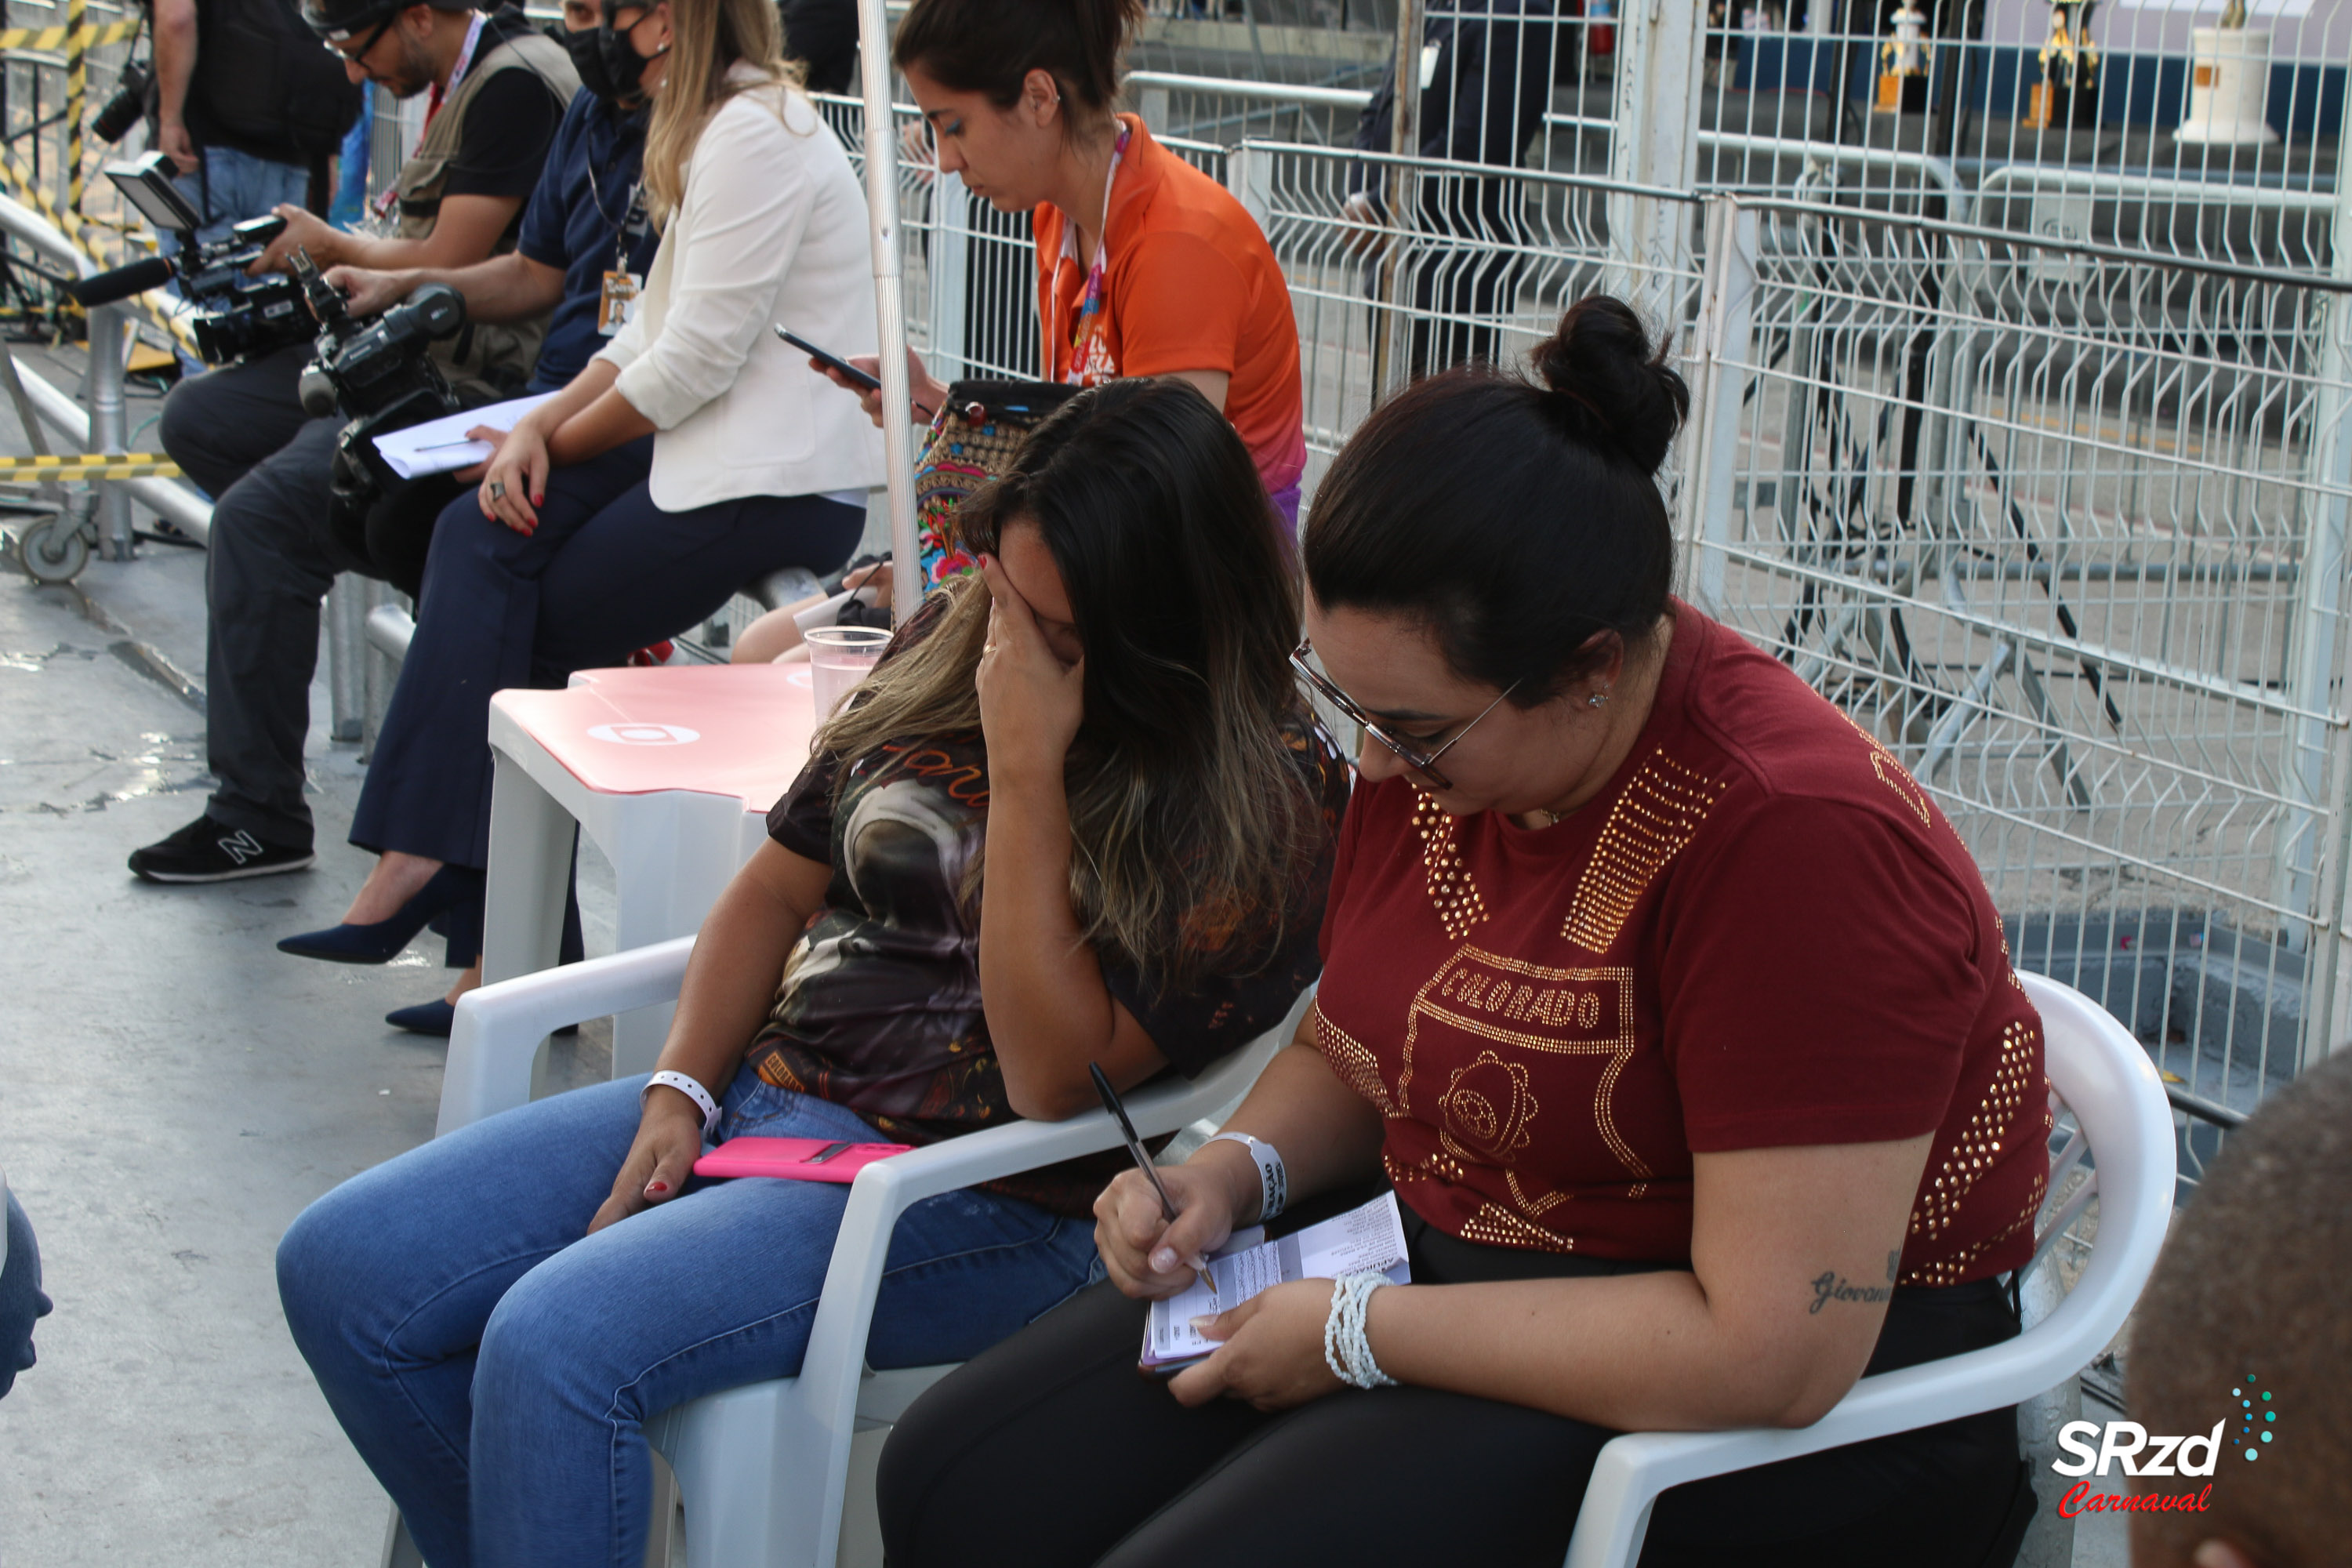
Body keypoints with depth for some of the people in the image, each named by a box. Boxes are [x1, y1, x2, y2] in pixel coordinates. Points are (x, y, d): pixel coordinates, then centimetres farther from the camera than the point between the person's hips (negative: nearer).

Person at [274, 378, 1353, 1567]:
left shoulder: (1263, 798, -14)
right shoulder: (949, 644, 6)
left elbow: (1055, 1079, -20)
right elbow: (778, 889, 15)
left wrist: (1026, 770, -22)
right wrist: (681, 1091, 0)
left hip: (982, 1196, -8)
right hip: (763, 1086, 8)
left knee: (553, 1344, -29)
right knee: (340, 1266, -3)